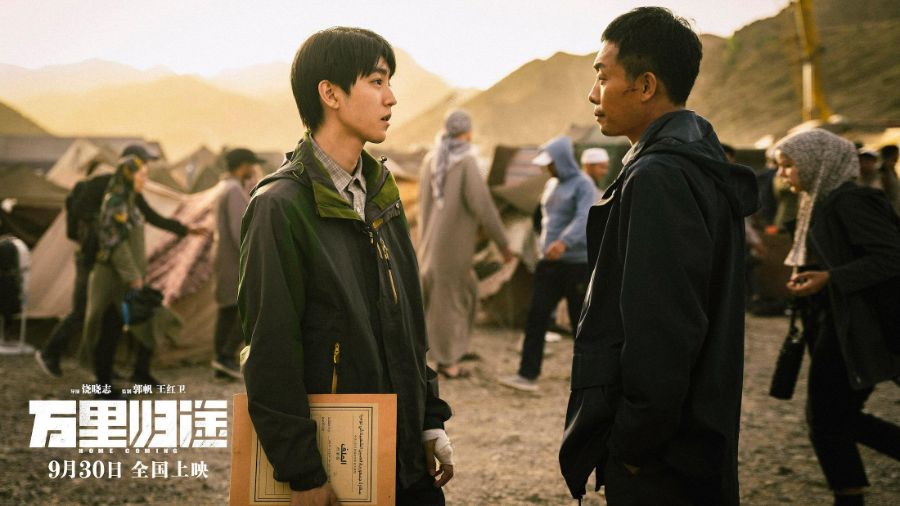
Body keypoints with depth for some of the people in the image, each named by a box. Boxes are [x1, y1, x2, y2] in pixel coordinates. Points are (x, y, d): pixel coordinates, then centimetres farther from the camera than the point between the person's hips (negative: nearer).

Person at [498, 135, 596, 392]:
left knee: (581, 321, 3)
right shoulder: (551, 185, 14)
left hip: (577, 264, -7)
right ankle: (528, 375, -4)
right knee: (536, 317, -3)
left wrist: (564, 242, -43)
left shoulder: (583, 185, -11)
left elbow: (584, 219, -28)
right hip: (549, 264, 7)